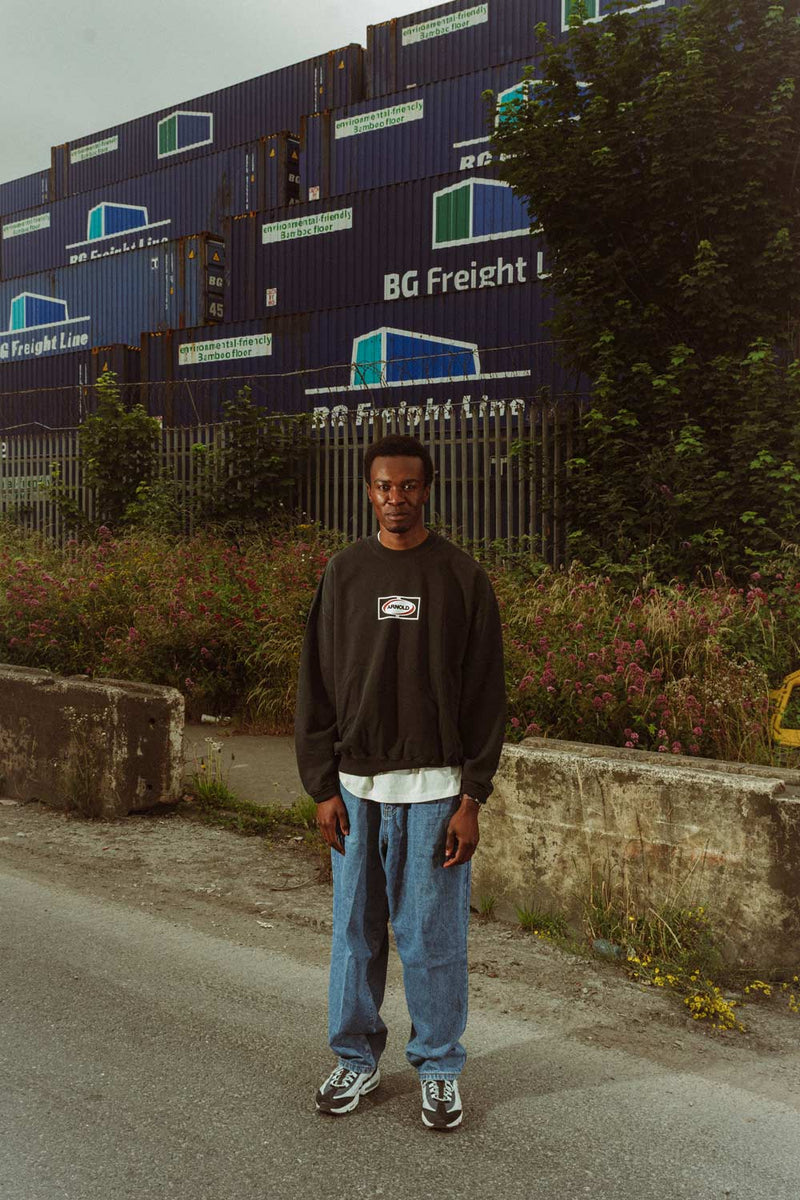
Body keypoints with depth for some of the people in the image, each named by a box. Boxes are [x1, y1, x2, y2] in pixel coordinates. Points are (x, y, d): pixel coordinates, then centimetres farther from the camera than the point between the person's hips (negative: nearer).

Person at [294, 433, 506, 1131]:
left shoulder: (462, 577, -1)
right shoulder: (344, 574, 5)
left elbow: (486, 694, -2)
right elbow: (317, 685, 6)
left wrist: (472, 799, -7)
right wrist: (324, 787, 0)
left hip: (434, 790, -2)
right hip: (357, 788, 2)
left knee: (433, 937, 5)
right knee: (356, 931, 11)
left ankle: (440, 1069, 23)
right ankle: (357, 1059, 29)